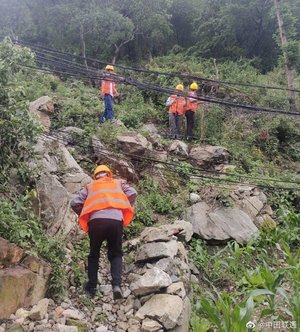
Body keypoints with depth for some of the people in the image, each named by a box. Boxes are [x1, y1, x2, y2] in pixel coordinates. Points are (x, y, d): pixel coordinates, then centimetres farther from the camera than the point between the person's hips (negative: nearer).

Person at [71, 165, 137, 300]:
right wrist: (126, 210, 20)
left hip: (96, 220, 0)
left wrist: (84, 216, 28)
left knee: (94, 254, 19)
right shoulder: (118, 183, 26)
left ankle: (91, 287, 20)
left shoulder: (90, 186, 25)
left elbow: (75, 203, 14)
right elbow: (132, 193, 9)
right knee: (115, 254, 13)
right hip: (116, 220, 0)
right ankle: (116, 285, -5)